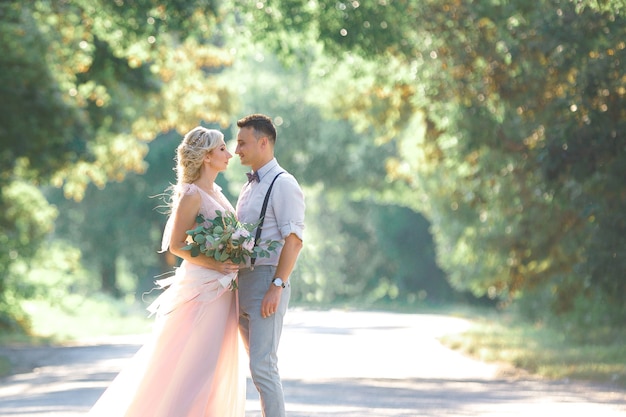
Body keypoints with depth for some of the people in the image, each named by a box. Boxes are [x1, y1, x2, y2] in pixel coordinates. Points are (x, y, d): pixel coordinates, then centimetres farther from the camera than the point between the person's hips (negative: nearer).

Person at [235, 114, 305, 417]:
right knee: (259, 365, 12)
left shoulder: (283, 184, -9)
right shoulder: (249, 187, 19)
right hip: (242, 283, 9)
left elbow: (293, 241, -17)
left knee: (262, 367, -13)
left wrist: (276, 287, -23)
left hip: (266, 283, -9)